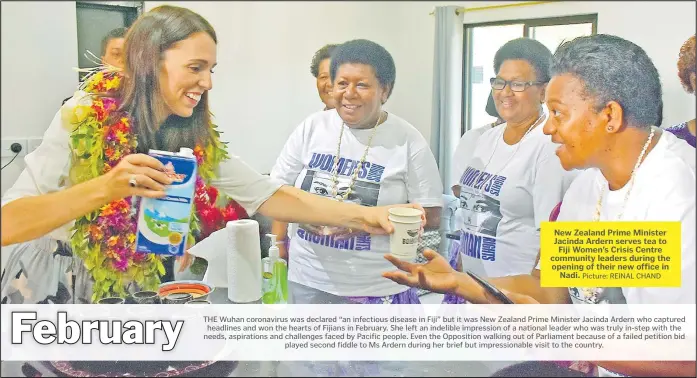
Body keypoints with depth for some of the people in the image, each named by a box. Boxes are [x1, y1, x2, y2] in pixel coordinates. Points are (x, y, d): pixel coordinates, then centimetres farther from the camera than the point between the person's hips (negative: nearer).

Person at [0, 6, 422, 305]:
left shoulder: (200, 144, -8)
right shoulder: (83, 117, -22)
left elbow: (270, 197, -10)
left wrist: (362, 215, -21)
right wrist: (105, 187, -41)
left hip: (127, 302, 4)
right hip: (51, 297, -3)